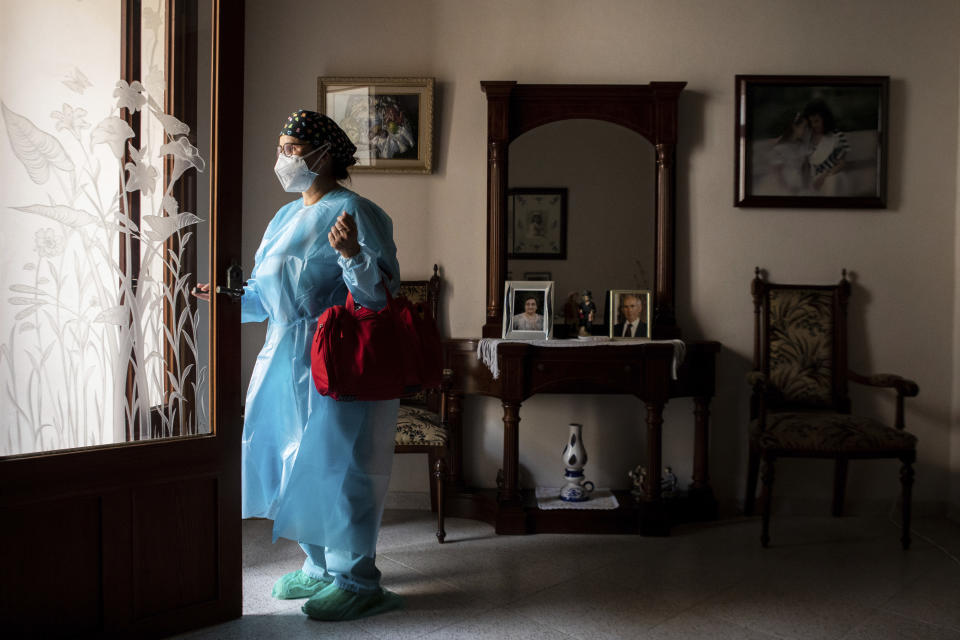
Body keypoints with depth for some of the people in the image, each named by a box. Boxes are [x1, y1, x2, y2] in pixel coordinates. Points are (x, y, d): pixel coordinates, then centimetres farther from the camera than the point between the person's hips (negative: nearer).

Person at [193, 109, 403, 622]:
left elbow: (381, 291, -18)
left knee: (335, 463, -4)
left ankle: (355, 579, 10)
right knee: (292, 459, 14)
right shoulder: (285, 217, 18)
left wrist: (351, 254, -34)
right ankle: (319, 567, 29)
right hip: (283, 358, 9)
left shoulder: (353, 211, -9)